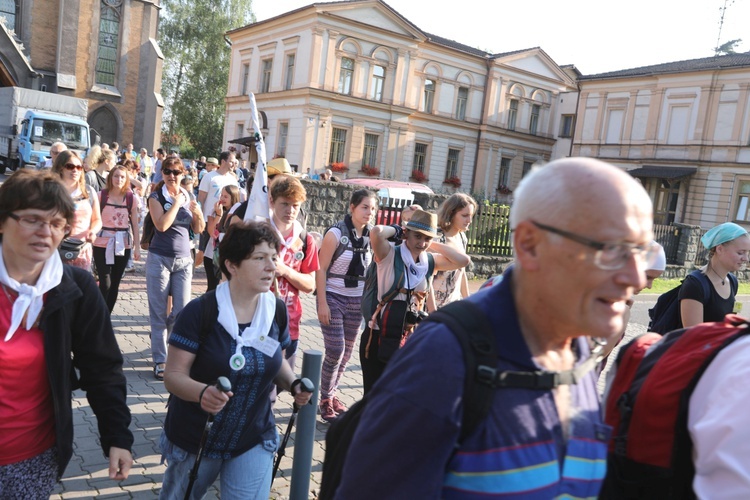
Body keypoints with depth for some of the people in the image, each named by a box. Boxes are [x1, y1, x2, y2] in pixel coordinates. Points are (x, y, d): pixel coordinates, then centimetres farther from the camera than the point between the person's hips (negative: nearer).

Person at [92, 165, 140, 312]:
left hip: (123, 245, 2)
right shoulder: (101, 195, -2)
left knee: (115, 284, 8)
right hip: (102, 243, -2)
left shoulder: (131, 198, 2)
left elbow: (135, 224, 5)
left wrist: (137, 247, 3)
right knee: (105, 283, -7)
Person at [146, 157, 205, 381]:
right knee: (159, 312, 2)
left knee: (182, 311, 2)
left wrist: (198, 213, -7)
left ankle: (158, 333, 31)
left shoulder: (188, 197, 10)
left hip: (183, 260, 4)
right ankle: (160, 361, 12)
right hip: (160, 259, -4)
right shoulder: (156, 197, -3)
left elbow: (198, 229, 11)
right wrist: (176, 202, -12)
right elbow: (161, 225, -18)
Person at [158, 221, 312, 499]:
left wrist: (293, 384, -12)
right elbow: (173, 376, -19)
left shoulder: (278, 311, -8)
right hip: (194, 441, -2)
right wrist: (203, 392, -39)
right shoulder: (199, 312, -21)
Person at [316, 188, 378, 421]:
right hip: (333, 298, -5)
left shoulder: (372, 236, 2)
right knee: (336, 352, -6)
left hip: (357, 301, 5)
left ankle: (331, 394, 27)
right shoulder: (336, 233, -11)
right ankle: (325, 401, 12)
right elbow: (321, 269, -10)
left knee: (346, 353, 9)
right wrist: (322, 303, -14)